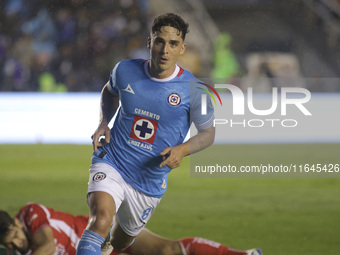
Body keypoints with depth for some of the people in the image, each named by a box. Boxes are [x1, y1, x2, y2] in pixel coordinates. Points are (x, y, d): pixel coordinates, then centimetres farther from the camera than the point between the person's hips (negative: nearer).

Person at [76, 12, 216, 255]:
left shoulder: (194, 90, -12)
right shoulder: (125, 70, -6)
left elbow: (208, 133, 2)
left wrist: (182, 150, -18)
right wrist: (104, 123, 1)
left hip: (150, 182, 1)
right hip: (110, 164, -1)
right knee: (101, 220, -31)